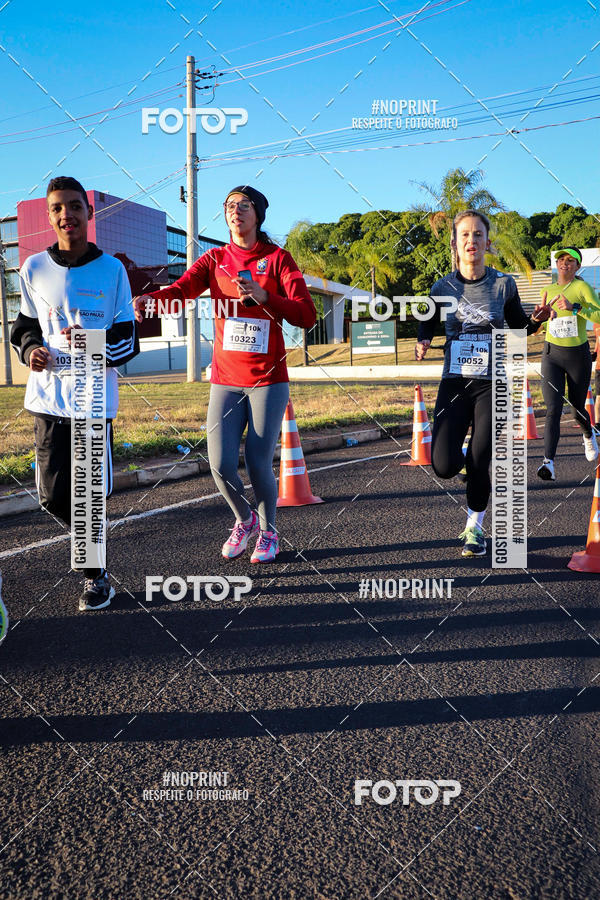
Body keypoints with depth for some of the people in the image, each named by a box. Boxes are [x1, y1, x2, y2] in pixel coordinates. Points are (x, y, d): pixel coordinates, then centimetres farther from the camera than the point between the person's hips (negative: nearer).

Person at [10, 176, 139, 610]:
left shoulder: (111, 269, 0)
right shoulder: (34, 269, 6)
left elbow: (128, 339, -1)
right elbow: (24, 326, 16)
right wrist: (31, 349, -7)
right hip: (47, 395, 3)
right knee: (54, 495, 4)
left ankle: (94, 574, 19)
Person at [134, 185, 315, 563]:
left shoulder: (278, 259, 0)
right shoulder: (215, 259, 8)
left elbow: (307, 316, -11)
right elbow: (181, 290, -11)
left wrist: (263, 295, -26)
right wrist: (150, 298, -32)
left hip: (268, 380, -2)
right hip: (225, 380, 2)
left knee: (259, 464, -5)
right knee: (221, 464, -6)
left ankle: (269, 533, 23)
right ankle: (244, 520, 25)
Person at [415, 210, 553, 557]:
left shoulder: (503, 284, -2)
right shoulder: (443, 288, -1)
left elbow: (518, 328, 11)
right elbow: (428, 323, 15)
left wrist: (536, 320, -11)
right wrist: (423, 343, -7)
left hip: (492, 385, -1)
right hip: (454, 383, 1)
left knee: (479, 463, -4)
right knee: (444, 466, -11)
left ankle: (475, 528, 20)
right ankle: (462, 456, 28)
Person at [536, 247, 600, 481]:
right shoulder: (549, 290, 7)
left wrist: (574, 307, -32)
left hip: (578, 355, -2)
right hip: (552, 354, 2)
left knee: (578, 410, 13)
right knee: (553, 410, -14)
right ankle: (549, 464, -21)